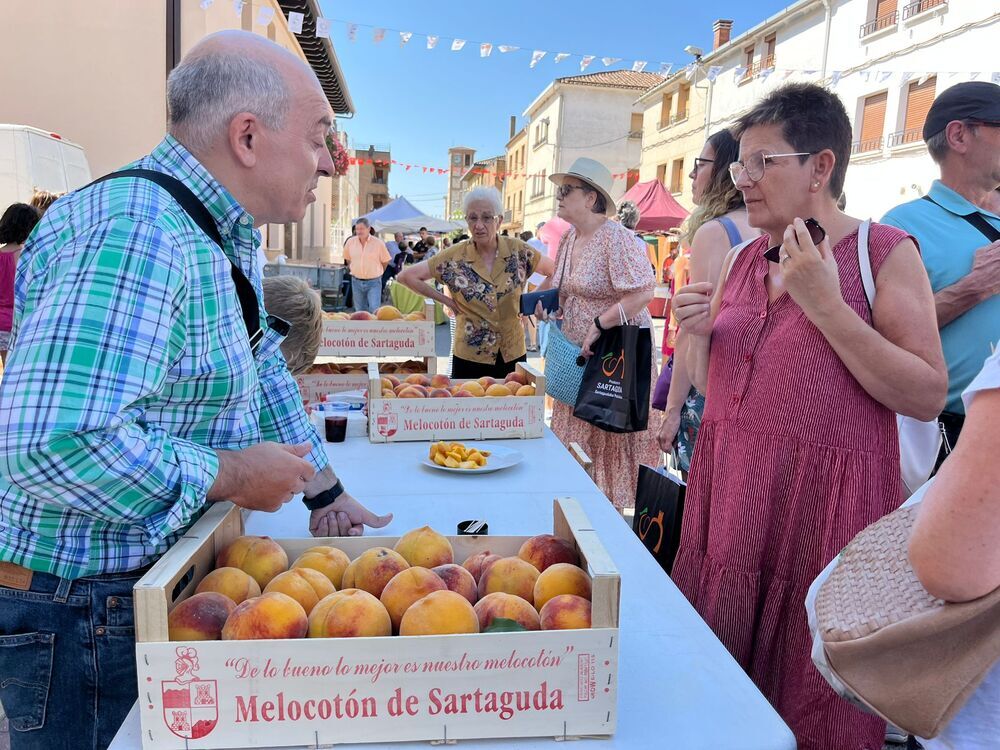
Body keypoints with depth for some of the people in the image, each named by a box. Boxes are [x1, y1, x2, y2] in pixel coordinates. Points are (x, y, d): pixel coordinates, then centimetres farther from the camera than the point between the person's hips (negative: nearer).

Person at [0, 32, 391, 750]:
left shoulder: (230, 237, 5)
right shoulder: (137, 236, -29)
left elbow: (263, 373, 13)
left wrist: (326, 494, 10)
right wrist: (231, 473, -24)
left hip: (166, 579, 9)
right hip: (80, 611, -9)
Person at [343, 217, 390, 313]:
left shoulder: (378, 243, -8)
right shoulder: (350, 242, 1)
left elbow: (385, 261, 2)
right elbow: (347, 259, 17)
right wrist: (354, 270, 14)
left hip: (373, 282, -3)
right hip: (356, 281, 4)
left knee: (374, 310, -12)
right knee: (360, 311, 12)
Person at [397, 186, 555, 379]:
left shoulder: (518, 251, -5)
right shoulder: (454, 257, -8)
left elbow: (554, 271, 9)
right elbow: (406, 276, -4)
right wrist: (444, 299, -6)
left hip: (513, 356, 1)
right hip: (469, 357, -1)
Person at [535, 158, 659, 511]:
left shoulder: (616, 237, -17)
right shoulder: (568, 238, 10)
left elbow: (643, 293, -24)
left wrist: (599, 325, -24)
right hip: (577, 354, 9)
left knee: (613, 439, 1)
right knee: (576, 435, 15)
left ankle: (615, 506, 16)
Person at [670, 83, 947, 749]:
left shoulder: (885, 252, -6)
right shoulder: (742, 259, 9)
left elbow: (929, 396, -14)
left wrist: (826, 305, -19)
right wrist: (698, 333, -5)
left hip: (826, 499, -5)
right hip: (729, 488, 5)